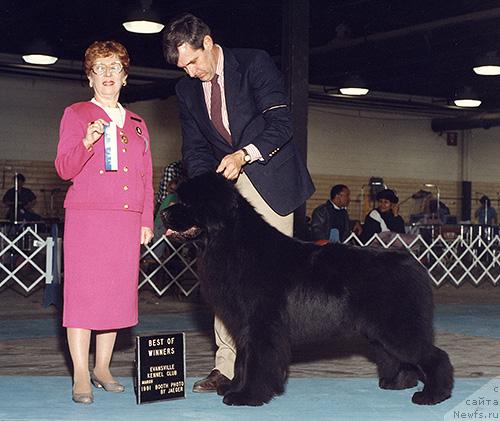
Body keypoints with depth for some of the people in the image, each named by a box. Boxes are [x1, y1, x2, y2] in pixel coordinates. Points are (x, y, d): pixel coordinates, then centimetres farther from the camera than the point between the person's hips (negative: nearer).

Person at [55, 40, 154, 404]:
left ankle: (103, 368, 12)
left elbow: (147, 177, 20)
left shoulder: (137, 124, 20)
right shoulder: (76, 115, 8)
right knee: (83, 291, -7)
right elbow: (65, 169, -2)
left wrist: (147, 221, 13)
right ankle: (81, 376, -3)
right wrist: (87, 142, -19)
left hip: (127, 220, 4)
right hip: (86, 215, -4)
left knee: (117, 293, 2)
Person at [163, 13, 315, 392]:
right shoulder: (187, 90, 8)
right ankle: (227, 366, 2)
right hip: (225, 184, 5)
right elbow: (194, 148, 10)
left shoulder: (255, 63, -7)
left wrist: (244, 154, -25)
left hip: (270, 176, -4)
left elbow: (281, 122, -12)